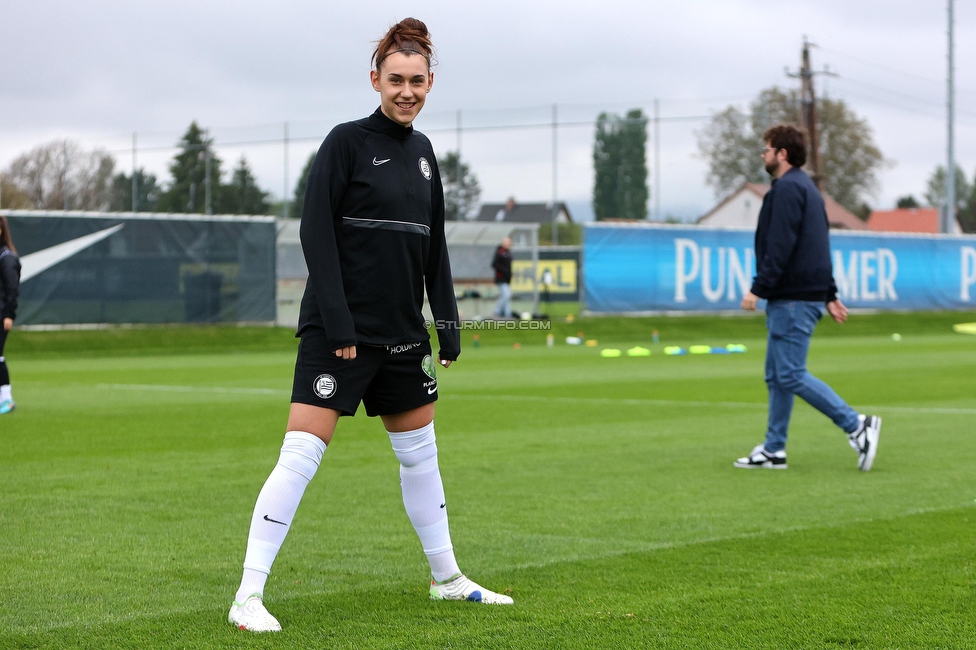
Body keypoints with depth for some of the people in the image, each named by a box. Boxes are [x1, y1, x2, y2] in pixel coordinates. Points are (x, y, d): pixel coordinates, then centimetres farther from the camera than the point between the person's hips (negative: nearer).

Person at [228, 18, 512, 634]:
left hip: (403, 330, 7)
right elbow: (316, 232, -13)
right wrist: (338, 323, -19)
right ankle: (249, 596, -12)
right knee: (301, 454, -13)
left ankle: (448, 577, 32)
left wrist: (448, 319, 12)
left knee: (420, 453, 18)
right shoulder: (348, 142, -8)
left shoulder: (422, 150, 12)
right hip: (339, 330, -7)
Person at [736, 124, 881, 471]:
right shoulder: (806, 188, 20)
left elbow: (780, 247, -21)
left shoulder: (787, 189, -13)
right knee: (776, 375, 12)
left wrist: (758, 289, -19)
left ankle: (857, 425, -10)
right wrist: (829, 295, 24)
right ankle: (773, 450, 14)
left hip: (793, 300, -11)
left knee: (791, 375, -10)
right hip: (808, 294, 11)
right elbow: (819, 246, 23)